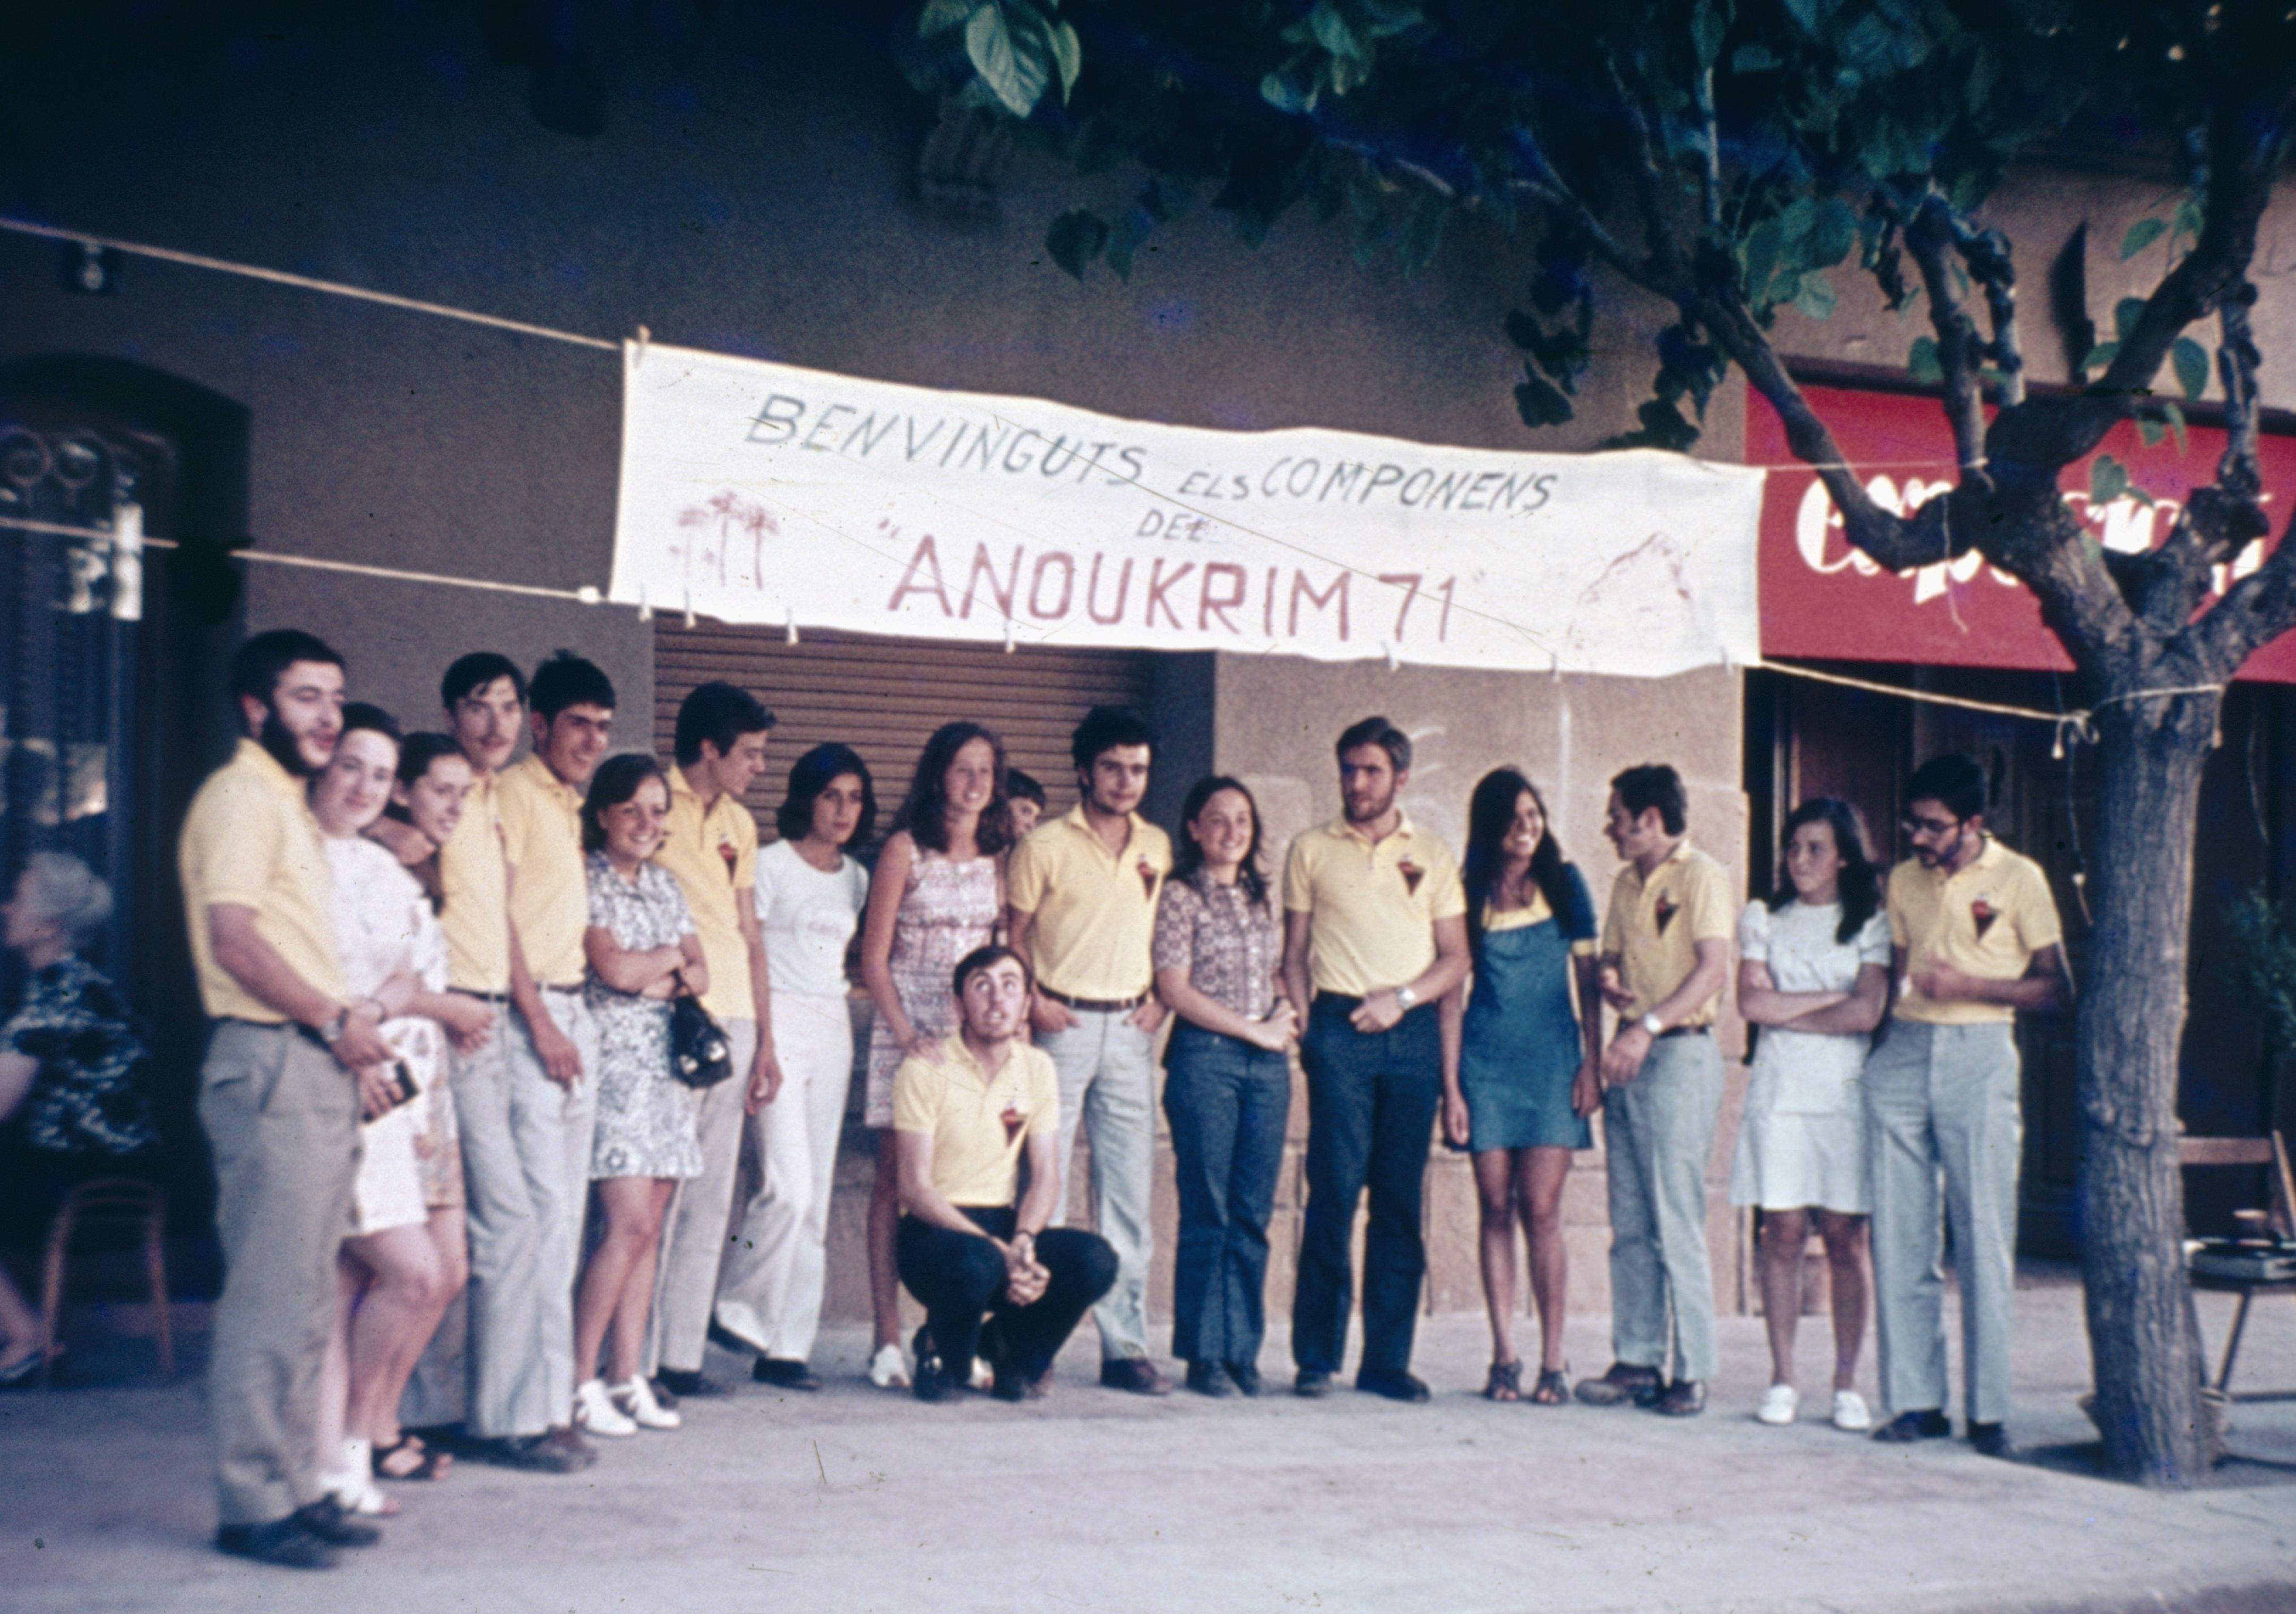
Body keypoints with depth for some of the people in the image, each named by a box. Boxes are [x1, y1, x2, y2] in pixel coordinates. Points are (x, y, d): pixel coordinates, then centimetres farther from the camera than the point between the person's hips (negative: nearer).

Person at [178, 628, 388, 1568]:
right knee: (269, 1298, -7)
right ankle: (252, 1502, -2)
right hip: (271, 1066, -10)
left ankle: (296, 1485, 19)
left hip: (318, 1070, 10)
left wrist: (349, 1020, 10)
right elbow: (234, 936, -18)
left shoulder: (288, 805, 22)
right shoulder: (241, 796, -8)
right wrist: (335, 1017, -12)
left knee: (307, 1298, 12)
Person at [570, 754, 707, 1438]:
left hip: (669, 1061, 7)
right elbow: (614, 968, -13)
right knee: (628, 1222, -14)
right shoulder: (586, 880, -3)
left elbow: (701, 975, 12)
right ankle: (581, 1382, -7)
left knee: (647, 1229, 5)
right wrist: (672, 957, 3)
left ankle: (628, 1378, 10)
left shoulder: (665, 884, 17)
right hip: (615, 1062, -7)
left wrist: (657, 976, -7)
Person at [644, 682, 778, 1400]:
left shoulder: (739, 823, 17)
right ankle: (638, 1360, -1)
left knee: (711, 1197, 8)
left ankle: (682, 1353, 14)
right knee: (656, 1192, -7)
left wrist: (765, 1040, 15)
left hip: (733, 1022, 7)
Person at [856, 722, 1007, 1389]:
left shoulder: (999, 858, 11)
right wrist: (906, 1033, -11)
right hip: (908, 1022, -3)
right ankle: (889, 1341, 0)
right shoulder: (905, 850, 0)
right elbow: (874, 958, -2)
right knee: (897, 1178, -3)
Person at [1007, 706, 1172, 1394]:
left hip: (1131, 1029, 4)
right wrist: (1030, 1001, -11)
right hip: (1062, 1024, -4)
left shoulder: (1158, 847, 12)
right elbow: (1013, 936, 2)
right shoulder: (1046, 846, -1)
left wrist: (1160, 998, 5)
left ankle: (1125, 1344, 10)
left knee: (1129, 1190, 5)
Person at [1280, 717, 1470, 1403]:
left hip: (1412, 1032, 2)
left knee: (1402, 1200, 2)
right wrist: (1305, 1022, -3)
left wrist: (1402, 997, -7)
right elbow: (1294, 952, 11)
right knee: (1335, 1191, -9)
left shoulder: (1432, 855, 13)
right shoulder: (1312, 851, 11)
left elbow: (1456, 957, 10)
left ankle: (1387, 1360, 7)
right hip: (1340, 1029, -2)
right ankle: (1317, 1356, -1)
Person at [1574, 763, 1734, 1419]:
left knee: (1676, 1222, -8)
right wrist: (1610, 983, -1)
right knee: (1629, 1222, 6)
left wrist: (1649, 1027, -24)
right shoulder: (1627, 884, 19)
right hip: (1629, 1055, 7)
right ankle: (1637, 1360, 10)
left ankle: (1693, 1371, -3)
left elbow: (1714, 971, -15)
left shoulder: (1700, 876, -5)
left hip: (1679, 1052, -7)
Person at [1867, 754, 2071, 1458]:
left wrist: (1968, 985, -10)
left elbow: (2057, 990, 0)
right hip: (1903, 1054, 4)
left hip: (1979, 1056, -4)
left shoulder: (2018, 878, 2)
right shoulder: (1904, 880, 15)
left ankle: (1990, 1410, 1)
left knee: (1984, 1241, -5)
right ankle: (1914, 1401, 7)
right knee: (1899, 1239, 1)